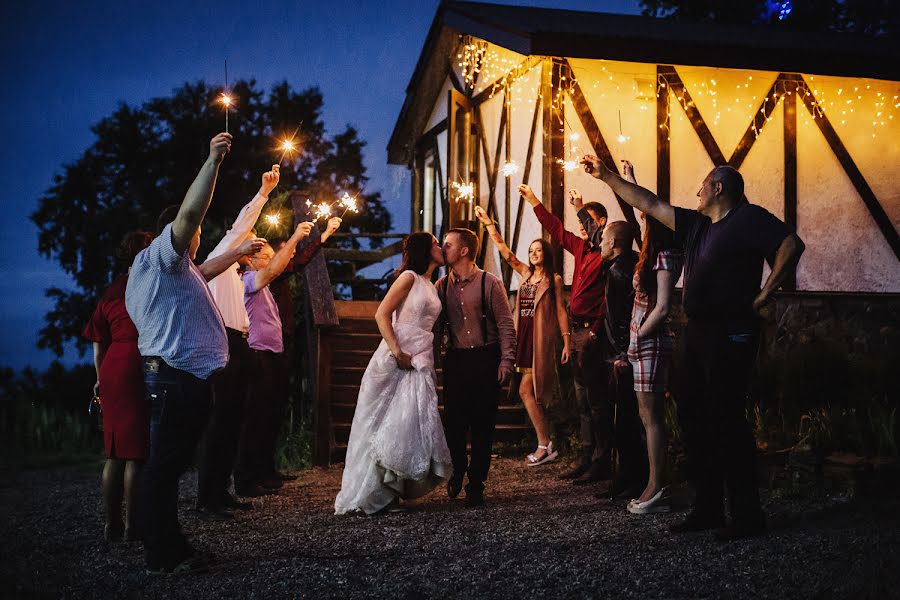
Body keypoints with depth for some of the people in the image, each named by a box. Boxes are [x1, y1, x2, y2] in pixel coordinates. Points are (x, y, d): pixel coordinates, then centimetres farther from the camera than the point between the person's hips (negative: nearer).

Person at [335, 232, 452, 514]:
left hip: (421, 364, 7)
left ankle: (390, 492, 10)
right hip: (395, 362, -7)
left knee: (413, 426, 2)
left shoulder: (432, 287, 20)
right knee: (384, 425, -5)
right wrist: (397, 352, -19)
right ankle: (372, 494, 3)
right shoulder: (409, 277, -3)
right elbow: (381, 315, -11)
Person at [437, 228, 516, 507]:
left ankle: (476, 484, 14)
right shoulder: (442, 285, 7)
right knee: (454, 421, 4)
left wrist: (506, 360, -9)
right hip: (455, 359, 3)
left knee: (482, 424, 2)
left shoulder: (489, 283, -4)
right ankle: (458, 470, 30)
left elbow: (506, 324, -3)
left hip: (485, 358, -3)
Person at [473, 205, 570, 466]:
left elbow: (561, 311, -2)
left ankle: (545, 446, -3)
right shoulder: (525, 273, 14)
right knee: (532, 392, 5)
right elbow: (504, 250, 12)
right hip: (523, 336, 6)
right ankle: (545, 445, 11)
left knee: (526, 390, -10)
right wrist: (488, 223, 7)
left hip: (541, 337, -6)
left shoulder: (553, 279, 0)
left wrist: (567, 341, -8)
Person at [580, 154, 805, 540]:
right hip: (698, 331, 9)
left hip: (730, 333, -9)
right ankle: (708, 508, 19)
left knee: (725, 421, -9)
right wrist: (606, 176, 22)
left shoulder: (748, 218, -7)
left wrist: (765, 293, -17)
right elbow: (649, 204, 22)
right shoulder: (696, 224, 17)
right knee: (694, 418, 10)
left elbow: (791, 245, -20)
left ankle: (748, 515, 0)